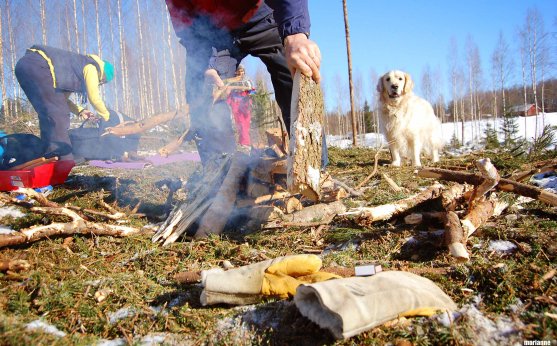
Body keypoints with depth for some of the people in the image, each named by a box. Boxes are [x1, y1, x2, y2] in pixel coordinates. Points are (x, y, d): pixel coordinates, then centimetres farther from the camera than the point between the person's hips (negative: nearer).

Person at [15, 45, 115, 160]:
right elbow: (94, 98, 1)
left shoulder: (77, 66, 30)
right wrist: (106, 116, 17)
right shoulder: (91, 67, 4)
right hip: (37, 65, -10)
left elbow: (62, 98, 28)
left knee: (47, 115, 14)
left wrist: (80, 111, 18)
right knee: (58, 115, -9)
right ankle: (64, 158, -11)